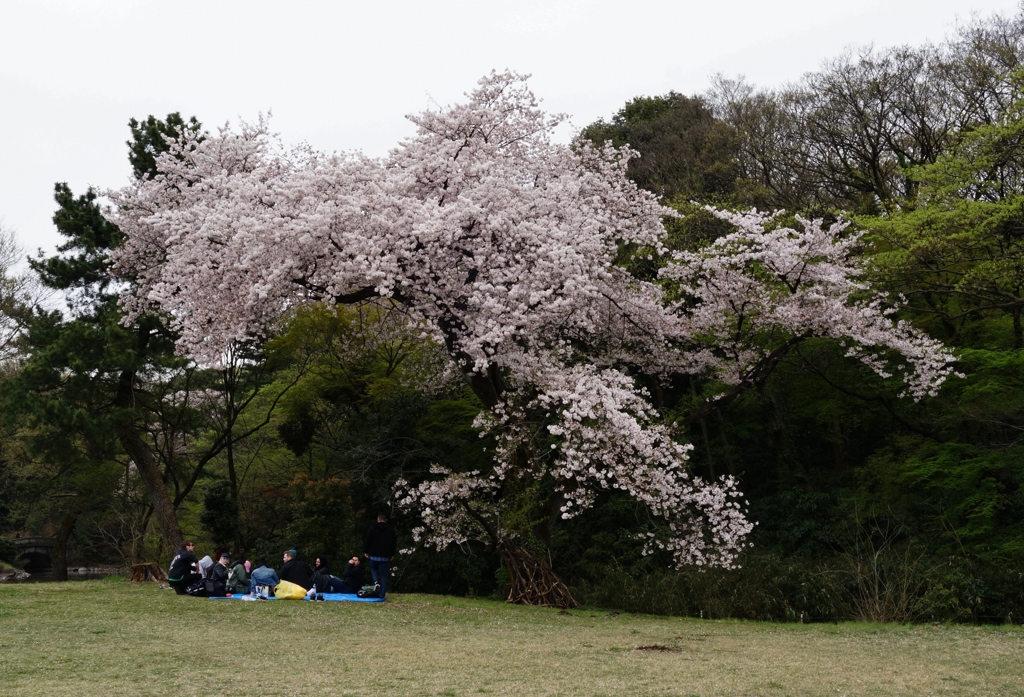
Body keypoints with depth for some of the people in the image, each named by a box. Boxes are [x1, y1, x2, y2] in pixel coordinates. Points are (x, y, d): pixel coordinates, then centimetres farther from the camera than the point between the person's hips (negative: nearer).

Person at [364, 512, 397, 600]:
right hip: (385, 556, 1)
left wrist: (366, 552, 7)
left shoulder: (372, 528, -1)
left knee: (373, 568, 26)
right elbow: (394, 543, 8)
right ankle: (382, 595, 1)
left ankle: (376, 582, -1)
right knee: (384, 575, 6)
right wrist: (392, 554, 18)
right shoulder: (391, 529, 5)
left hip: (374, 555, -1)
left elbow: (368, 541, -3)